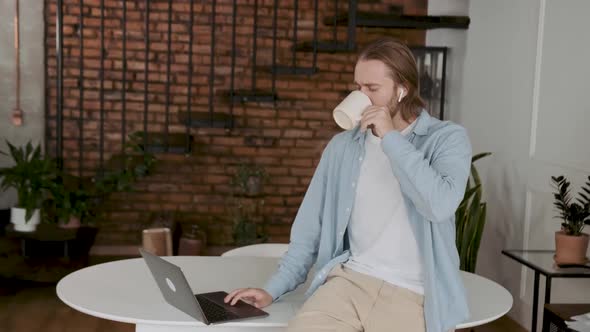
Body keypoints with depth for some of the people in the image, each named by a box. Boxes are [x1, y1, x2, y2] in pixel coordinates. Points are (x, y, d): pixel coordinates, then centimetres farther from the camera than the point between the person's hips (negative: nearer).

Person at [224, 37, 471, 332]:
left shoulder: (448, 139, -1)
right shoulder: (342, 146, 10)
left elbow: (440, 206, -20)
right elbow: (312, 225, 13)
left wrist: (391, 138, -14)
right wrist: (273, 289, 6)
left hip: (414, 295, -2)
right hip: (349, 280, 3)